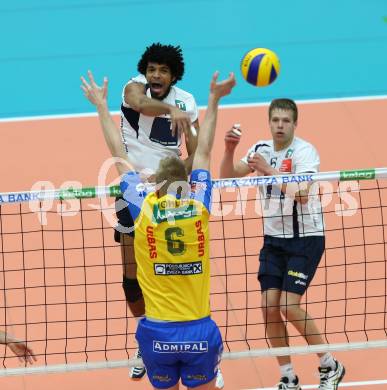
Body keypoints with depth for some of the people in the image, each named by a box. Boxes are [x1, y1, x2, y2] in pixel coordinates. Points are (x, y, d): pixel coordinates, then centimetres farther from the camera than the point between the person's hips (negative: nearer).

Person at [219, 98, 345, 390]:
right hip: (274, 238, 6)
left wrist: (270, 171, -35)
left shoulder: (304, 151, -13)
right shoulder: (261, 150, 4)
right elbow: (226, 177, -2)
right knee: (270, 308, -3)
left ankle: (330, 366, 4)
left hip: (305, 238, -5)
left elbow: (302, 194, -28)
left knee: (289, 306, -14)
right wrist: (229, 149, -19)